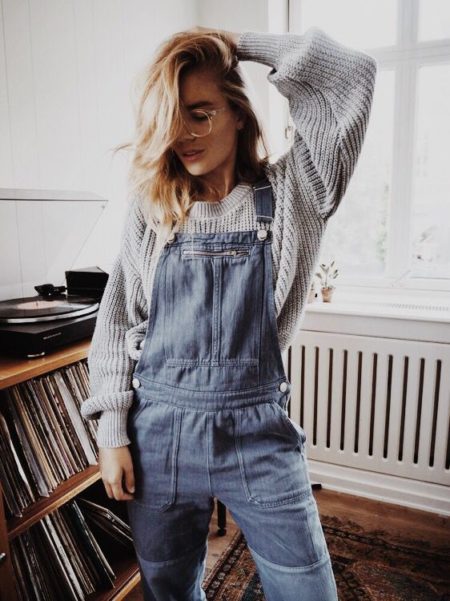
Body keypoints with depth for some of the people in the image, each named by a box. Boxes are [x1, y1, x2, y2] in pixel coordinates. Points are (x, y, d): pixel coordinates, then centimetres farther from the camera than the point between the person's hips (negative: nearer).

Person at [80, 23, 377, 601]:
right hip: (160, 427, 2)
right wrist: (112, 431, 1)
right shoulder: (150, 211, 3)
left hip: (258, 426, -1)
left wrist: (236, 44, -3)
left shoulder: (287, 194, -2)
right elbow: (116, 322, 4)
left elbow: (351, 73, -11)